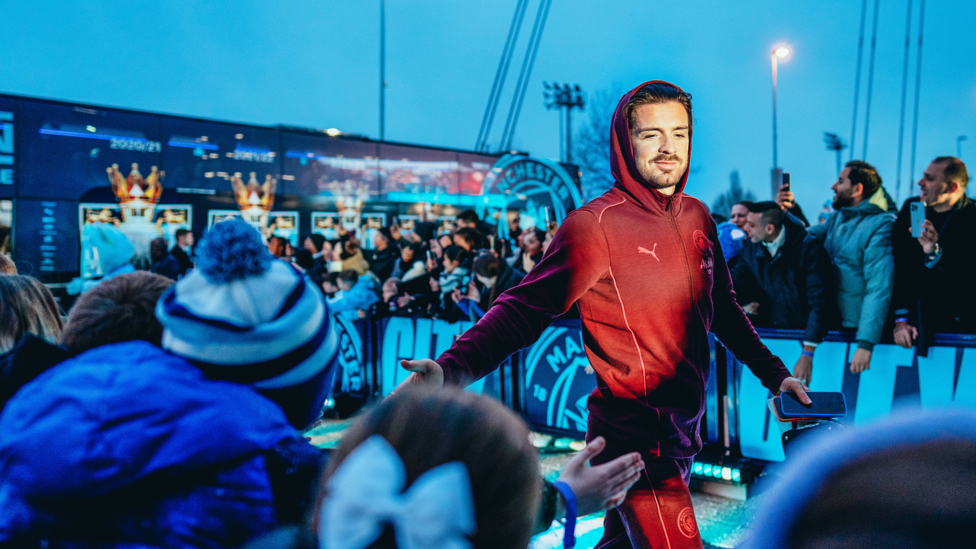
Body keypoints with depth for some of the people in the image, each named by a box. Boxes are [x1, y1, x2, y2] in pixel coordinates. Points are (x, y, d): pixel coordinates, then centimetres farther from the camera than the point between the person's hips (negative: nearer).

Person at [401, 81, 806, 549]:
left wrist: (773, 373, 21)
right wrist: (451, 368, -37)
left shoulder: (697, 216, 7)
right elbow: (523, 309, -23)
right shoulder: (594, 225, -16)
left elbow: (722, 309, 19)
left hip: (683, 428, 8)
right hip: (633, 436, -7)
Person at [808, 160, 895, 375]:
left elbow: (879, 291, -24)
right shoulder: (838, 217, 7)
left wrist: (865, 344, -31)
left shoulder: (880, 227, -18)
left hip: (857, 327, -7)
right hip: (832, 321, 7)